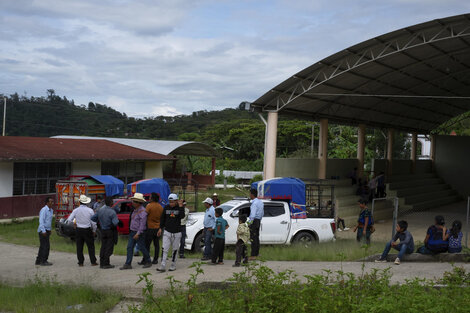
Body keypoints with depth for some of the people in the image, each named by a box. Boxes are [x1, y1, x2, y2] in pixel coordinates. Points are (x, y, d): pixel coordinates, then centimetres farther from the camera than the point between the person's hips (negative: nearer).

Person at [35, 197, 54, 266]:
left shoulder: (51, 210, 13)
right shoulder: (44, 210, -16)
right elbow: (41, 221, -21)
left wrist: (49, 230, 20)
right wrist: (43, 231, -25)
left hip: (47, 230, 9)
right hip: (43, 231, -9)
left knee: (43, 246, 13)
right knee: (46, 246, -8)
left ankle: (38, 261, 20)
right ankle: (43, 261, -2)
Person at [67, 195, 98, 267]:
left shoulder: (75, 210, -4)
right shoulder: (90, 210, -8)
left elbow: (69, 220, -5)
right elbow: (93, 222, -4)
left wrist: (74, 223, 15)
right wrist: (94, 231, 10)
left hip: (78, 230, 2)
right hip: (87, 230, -2)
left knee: (79, 247, 10)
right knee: (91, 246, 7)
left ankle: (80, 262, 11)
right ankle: (93, 262, 7)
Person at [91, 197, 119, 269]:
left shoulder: (100, 210, 0)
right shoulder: (112, 212, -19)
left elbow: (93, 218, 6)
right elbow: (115, 223, -26)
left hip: (103, 231, 6)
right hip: (110, 231, -6)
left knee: (103, 247, 12)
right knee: (109, 247, 0)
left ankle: (101, 263, 13)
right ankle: (106, 264, -2)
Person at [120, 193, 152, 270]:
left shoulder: (142, 211, -18)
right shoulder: (135, 210, 10)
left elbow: (142, 224, -21)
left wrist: (138, 234, -24)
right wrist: (132, 232, 19)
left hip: (139, 233, -9)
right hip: (132, 232, 9)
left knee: (142, 248, 2)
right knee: (129, 247, 3)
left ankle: (148, 262, 18)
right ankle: (128, 264, 5)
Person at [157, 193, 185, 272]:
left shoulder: (180, 207, -3)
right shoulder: (166, 207, 4)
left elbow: (182, 216, -20)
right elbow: (162, 218, 12)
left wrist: (180, 206, -24)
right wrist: (161, 228, 9)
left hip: (177, 233, -1)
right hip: (167, 232, 1)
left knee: (175, 249, 6)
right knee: (165, 249, -8)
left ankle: (173, 265, 18)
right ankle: (163, 266, -11)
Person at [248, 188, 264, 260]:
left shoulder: (254, 203, -17)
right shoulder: (260, 202, 14)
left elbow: (253, 214, -24)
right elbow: (262, 213, 21)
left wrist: (250, 222, -22)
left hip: (254, 221, -10)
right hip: (258, 221, 10)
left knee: (253, 238, -8)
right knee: (256, 237, 16)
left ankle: (253, 255, -9)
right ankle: (257, 253, 23)